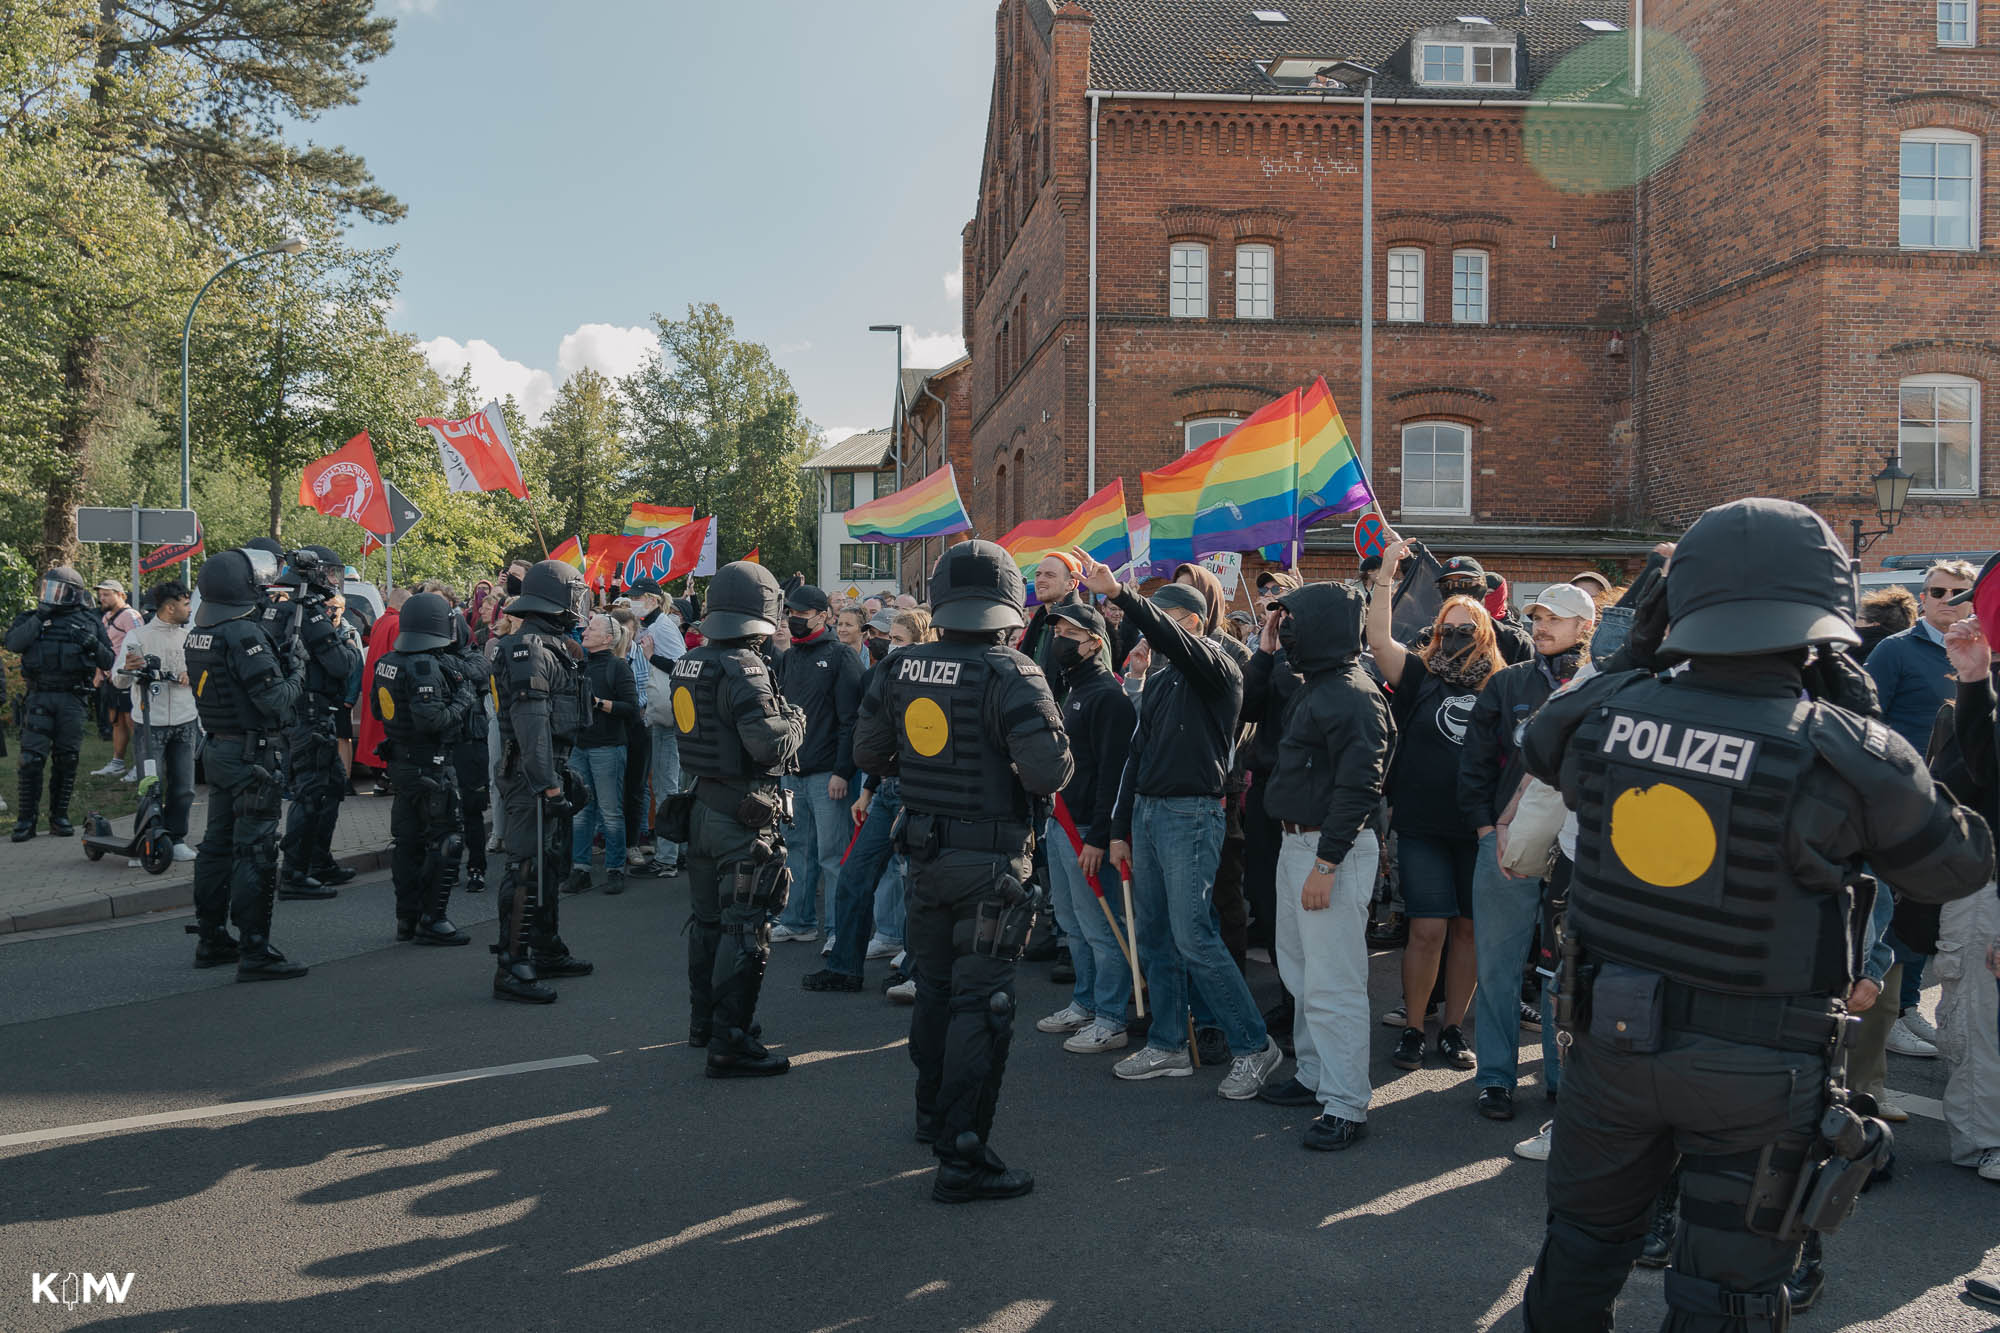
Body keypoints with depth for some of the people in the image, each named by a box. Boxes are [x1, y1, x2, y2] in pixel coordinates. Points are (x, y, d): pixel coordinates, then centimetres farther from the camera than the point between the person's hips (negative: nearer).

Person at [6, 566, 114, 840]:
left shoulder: (89, 622, 9)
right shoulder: (31, 618, 10)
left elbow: (109, 663, 8)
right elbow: (13, 643, -10)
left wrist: (94, 645, -11)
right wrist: (39, 618, -14)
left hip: (73, 698, 0)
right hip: (39, 697, 0)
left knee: (66, 760, 5)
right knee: (32, 759, -6)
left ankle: (59, 816, 14)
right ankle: (26, 819, 0)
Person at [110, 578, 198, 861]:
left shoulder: (188, 636, 11)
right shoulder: (138, 636, -3)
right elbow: (119, 681, -8)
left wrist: (190, 676, -8)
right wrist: (127, 669, -31)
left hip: (184, 723, 4)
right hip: (151, 724, -4)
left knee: (183, 788, 6)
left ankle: (177, 839, 17)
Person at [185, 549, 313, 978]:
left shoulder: (199, 634, 9)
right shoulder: (245, 634, -19)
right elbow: (276, 701, -21)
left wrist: (279, 662, 11)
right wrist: (297, 672, -3)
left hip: (217, 748, 10)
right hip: (251, 754, -9)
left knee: (218, 845, 17)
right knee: (255, 852, -6)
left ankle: (211, 940, 27)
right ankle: (254, 953, -4)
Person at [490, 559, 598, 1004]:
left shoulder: (551, 646, 17)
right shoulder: (528, 648, -16)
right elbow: (531, 723, -22)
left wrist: (564, 775, 24)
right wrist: (547, 783, -23)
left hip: (550, 770, 11)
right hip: (531, 774, -11)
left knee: (550, 863, 18)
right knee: (527, 870, -8)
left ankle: (547, 950, 29)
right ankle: (512, 968, -5)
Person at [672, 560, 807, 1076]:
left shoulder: (690, 663, 7)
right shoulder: (743, 668, -20)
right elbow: (770, 744, -26)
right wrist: (795, 721, -6)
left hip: (702, 806, 9)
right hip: (743, 817, -9)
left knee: (709, 919, 20)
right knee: (745, 928, -3)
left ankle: (704, 1021, 34)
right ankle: (729, 1044, -1)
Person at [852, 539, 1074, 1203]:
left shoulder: (900, 669, -1)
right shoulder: (1010, 674, -19)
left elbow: (868, 752, 9)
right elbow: (1050, 772, -24)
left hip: (925, 854, 6)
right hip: (989, 864, -6)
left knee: (934, 987, 22)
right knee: (980, 1004, -1)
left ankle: (934, 1114, 40)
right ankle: (963, 1159, 1)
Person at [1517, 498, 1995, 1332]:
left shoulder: (1603, 711, -11)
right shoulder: (1845, 753, -19)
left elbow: (1538, 747, 14)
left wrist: (1635, 655, 13)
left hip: (1611, 1035, 3)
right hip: (1755, 1073, -3)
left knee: (1585, 1240, 24)